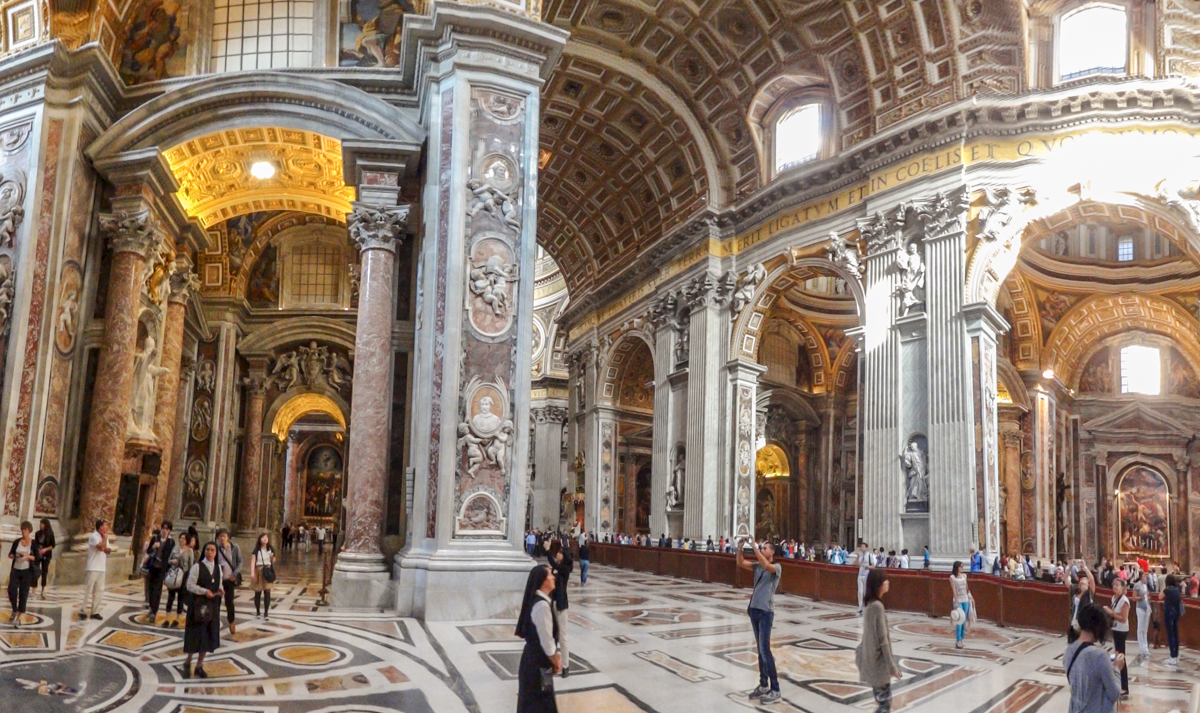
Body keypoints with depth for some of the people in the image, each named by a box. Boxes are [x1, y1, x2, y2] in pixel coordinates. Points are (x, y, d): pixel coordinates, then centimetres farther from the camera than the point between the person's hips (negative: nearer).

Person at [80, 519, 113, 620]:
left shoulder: (104, 537, 14)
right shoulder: (93, 536, -11)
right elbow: (101, 547, -22)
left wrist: (108, 549, -8)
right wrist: (105, 538, -10)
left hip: (102, 568, 7)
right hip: (93, 568, -7)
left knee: (99, 590, 6)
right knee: (88, 590, -5)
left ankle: (95, 612, 10)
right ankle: (83, 611, 1)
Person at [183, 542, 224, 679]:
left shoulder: (218, 568, 9)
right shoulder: (197, 566, -8)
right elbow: (190, 585, -11)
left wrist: (220, 591, -6)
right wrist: (204, 591, -21)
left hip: (213, 605, 5)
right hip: (198, 604, -5)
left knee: (208, 635, 6)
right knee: (196, 633, -1)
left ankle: (199, 665, 16)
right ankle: (188, 662, 20)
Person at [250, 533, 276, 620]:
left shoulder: (271, 549, 5)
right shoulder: (256, 549, -4)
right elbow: (253, 561, -10)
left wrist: (272, 558, -9)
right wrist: (252, 573, -19)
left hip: (268, 571, 2)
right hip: (258, 571, -2)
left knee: (267, 592, -4)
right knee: (258, 592, 5)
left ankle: (266, 612, 1)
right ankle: (258, 612, 19)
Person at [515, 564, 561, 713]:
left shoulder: (539, 600, 6)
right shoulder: (541, 605, -26)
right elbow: (546, 641, -22)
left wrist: (556, 656, 13)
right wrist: (556, 661, -8)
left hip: (535, 658, 9)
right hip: (538, 662, -9)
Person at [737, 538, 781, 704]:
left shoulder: (777, 567, -5)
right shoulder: (757, 566, 12)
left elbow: (766, 565, -26)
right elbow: (741, 563, 3)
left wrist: (754, 547, -25)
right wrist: (740, 548, -13)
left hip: (766, 612, -7)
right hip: (754, 609, 7)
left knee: (765, 650, -10)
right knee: (760, 650, 12)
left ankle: (775, 690, -6)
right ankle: (763, 685, 19)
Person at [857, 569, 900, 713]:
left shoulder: (870, 604, 7)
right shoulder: (877, 606, -20)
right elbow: (883, 640, -20)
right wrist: (892, 666, -17)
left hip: (872, 661, 9)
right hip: (879, 662, -9)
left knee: (882, 700, 15)